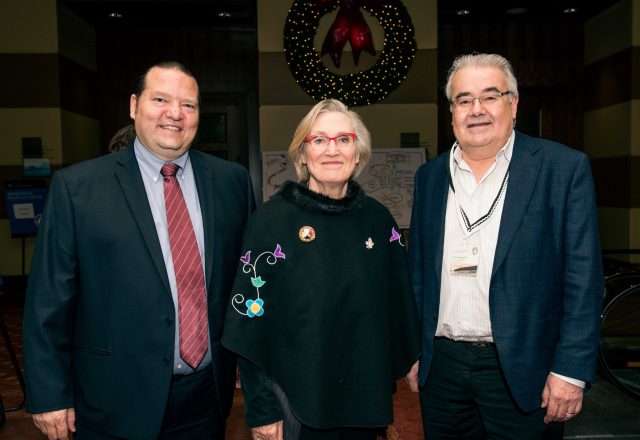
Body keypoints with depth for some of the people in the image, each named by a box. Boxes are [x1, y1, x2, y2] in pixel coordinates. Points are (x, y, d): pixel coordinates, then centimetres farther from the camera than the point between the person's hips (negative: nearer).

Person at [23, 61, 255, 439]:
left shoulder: (233, 181, -1)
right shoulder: (76, 187, -8)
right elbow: (50, 298, -5)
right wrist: (49, 394, -5)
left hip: (209, 393, 3)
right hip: (116, 401, -2)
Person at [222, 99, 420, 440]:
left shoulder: (378, 219, -1)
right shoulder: (271, 219, -12)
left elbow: (397, 305, 8)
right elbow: (252, 322, -11)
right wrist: (261, 410, -9)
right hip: (296, 401, -3)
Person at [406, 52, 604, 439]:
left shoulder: (564, 167, -6)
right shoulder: (430, 176, 6)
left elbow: (583, 277, -8)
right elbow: (419, 270, 10)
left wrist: (571, 370, -12)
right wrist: (413, 351, 9)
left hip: (521, 371, -3)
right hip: (441, 364, 4)